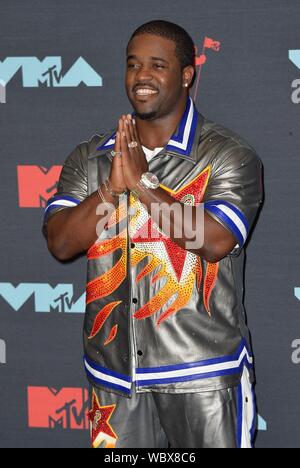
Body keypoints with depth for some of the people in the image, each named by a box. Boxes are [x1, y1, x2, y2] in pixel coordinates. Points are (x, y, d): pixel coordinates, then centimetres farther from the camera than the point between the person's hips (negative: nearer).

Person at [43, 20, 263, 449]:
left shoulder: (229, 155, -4)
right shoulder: (89, 158, 8)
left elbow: (215, 240, -18)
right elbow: (61, 243, -2)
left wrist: (142, 181, -17)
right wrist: (113, 185, -16)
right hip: (115, 372, 4)